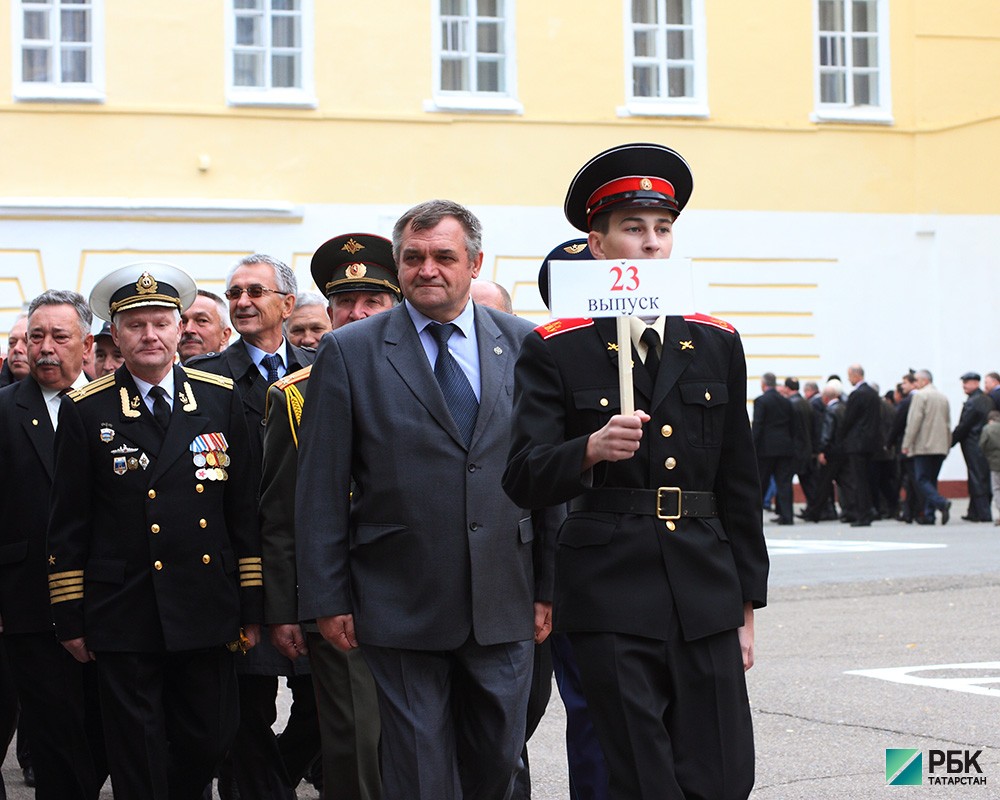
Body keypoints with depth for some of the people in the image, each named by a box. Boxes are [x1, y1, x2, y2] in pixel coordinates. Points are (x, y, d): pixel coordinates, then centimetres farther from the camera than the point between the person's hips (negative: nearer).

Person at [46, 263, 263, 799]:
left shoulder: (220, 398, 7)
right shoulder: (85, 411, 1)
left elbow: (244, 508, 7)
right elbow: (67, 526, 2)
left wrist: (252, 604, 5)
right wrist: (70, 617, 0)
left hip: (206, 613, 2)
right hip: (123, 615, -2)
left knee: (208, 741, 6)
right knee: (138, 757, 3)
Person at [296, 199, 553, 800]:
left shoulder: (524, 345, 6)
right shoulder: (349, 353, 0)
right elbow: (321, 488, 0)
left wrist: (550, 586, 4)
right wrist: (327, 598, -4)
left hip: (504, 603, 2)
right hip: (401, 608, -2)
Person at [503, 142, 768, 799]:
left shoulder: (717, 345, 11)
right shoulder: (554, 351, 0)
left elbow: (739, 483, 16)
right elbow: (523, 480, -7)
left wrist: (747, 607, 14)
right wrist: (590, 450, -27)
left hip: (706, 599, 3)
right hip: (612, 603, -3)